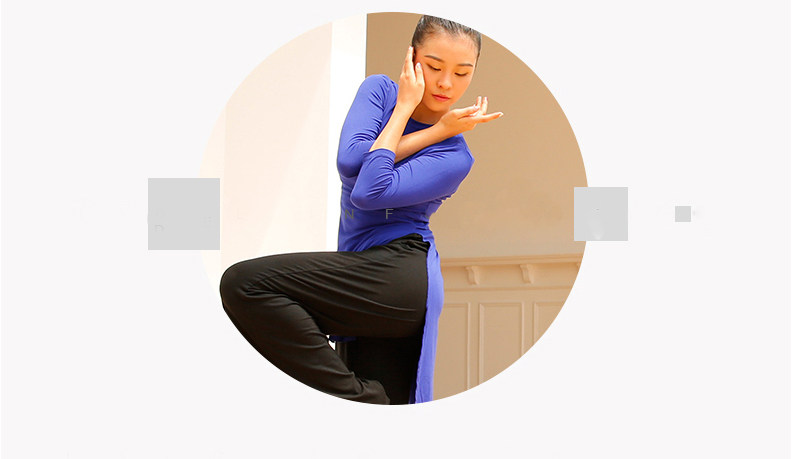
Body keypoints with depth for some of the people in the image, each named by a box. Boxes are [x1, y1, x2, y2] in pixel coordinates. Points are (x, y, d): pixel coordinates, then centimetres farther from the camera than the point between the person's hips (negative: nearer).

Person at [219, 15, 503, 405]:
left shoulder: (455, 157, -3)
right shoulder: (380, 91, 13)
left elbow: (371, 192, -16)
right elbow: (350, 161, -4)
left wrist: (405, 108, -6)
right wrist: (433, 132, -2)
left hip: (400, 275, -7)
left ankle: (356, 398, -22)